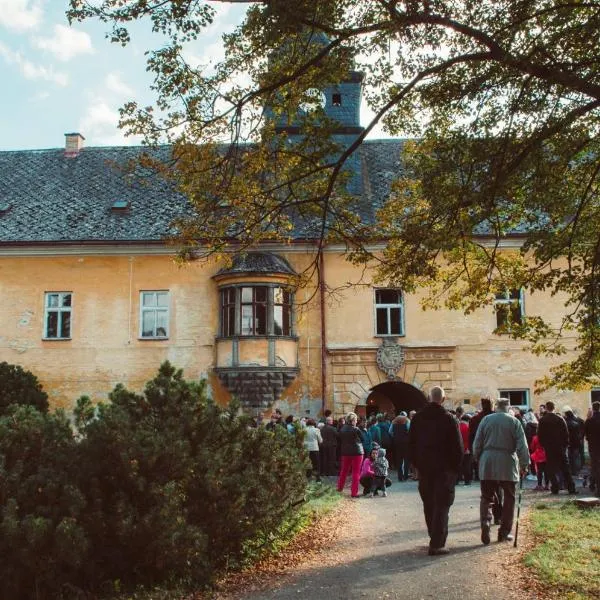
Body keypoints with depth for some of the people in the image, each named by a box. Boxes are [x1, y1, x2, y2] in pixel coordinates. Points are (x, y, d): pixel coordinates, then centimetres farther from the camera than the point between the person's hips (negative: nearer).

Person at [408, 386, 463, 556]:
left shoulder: (417, 418, 3)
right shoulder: (449, 419, -10)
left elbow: (411, 444, 6)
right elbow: (458, 447, -10)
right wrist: (456, 467, 1)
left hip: (424, 468, 4)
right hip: (444, 469, -4)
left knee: (428, 505, 17)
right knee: (441, 505, -1)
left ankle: (435, 537, 27)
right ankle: (437, 544, -5)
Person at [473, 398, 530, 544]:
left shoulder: (486, 420, 3)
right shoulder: (514, 421, -1)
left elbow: (477, 443, 4)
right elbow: (522, 446, -4)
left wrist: (478, 459, 15)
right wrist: (524, 465, 2)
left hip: (487, 464, 1)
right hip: (507, 464, -1)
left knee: (486, 497, 8)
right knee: (509, 498, 12)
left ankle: (485, 522, -15)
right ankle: (504, 532, 13)